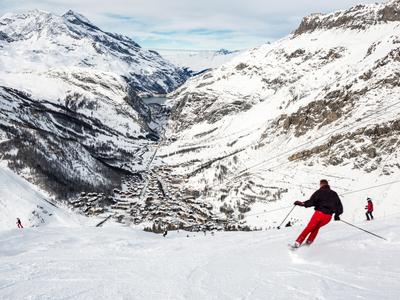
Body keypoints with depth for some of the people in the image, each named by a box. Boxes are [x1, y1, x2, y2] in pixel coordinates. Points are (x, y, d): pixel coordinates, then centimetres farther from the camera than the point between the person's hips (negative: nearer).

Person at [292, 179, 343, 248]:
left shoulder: (319, 192, 4)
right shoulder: (334, 194, 17)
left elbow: (311, 202, -8)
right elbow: (340, 207, 18)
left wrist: (301, 203, -2)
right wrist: (337, 215, 32)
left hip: (319, 213, -4)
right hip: (328, 216, 4)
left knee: (309, 228, 5)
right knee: (317, 227, 27)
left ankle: (298, 242, -3)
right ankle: (309, 241, 21)